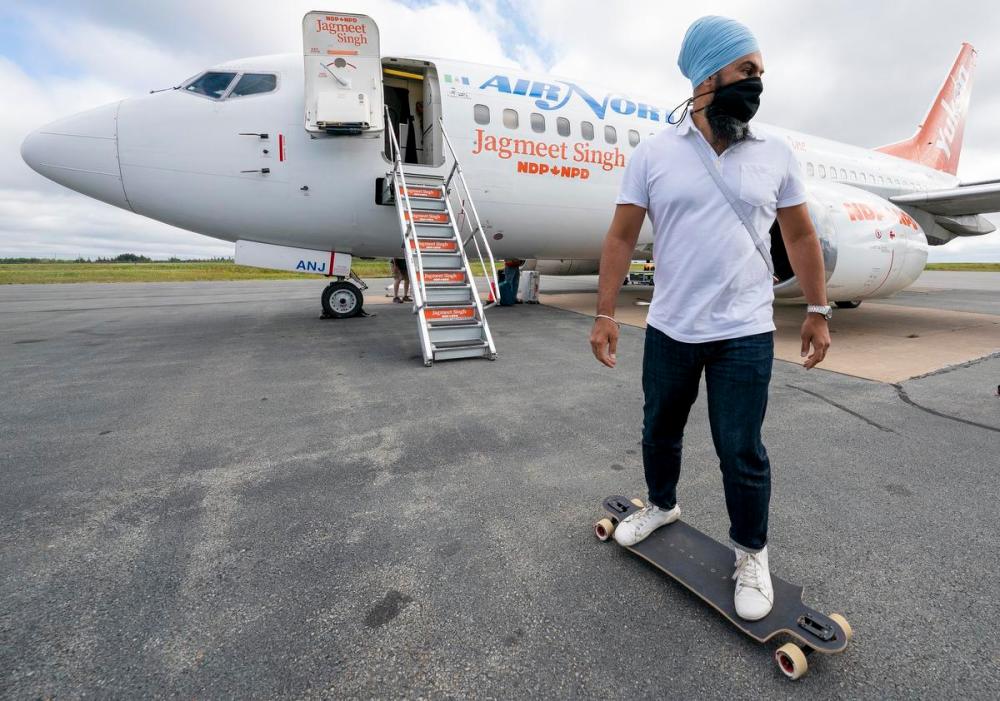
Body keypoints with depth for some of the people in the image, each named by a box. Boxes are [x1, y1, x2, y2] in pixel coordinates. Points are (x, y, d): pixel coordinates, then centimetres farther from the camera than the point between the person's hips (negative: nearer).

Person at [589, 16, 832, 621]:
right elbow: (622, 236, -2)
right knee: (660, 431, 16)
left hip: (746, 333, 0)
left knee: (742, 451, 4)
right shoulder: (654, 153, 0)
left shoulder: (777, 154, 5)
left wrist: (818, 310, 8)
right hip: (668, 331, 1)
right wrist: (605, 313, -8)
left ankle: (752, 554, 28)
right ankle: (662, 506, 44)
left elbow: (801, 236, 11)